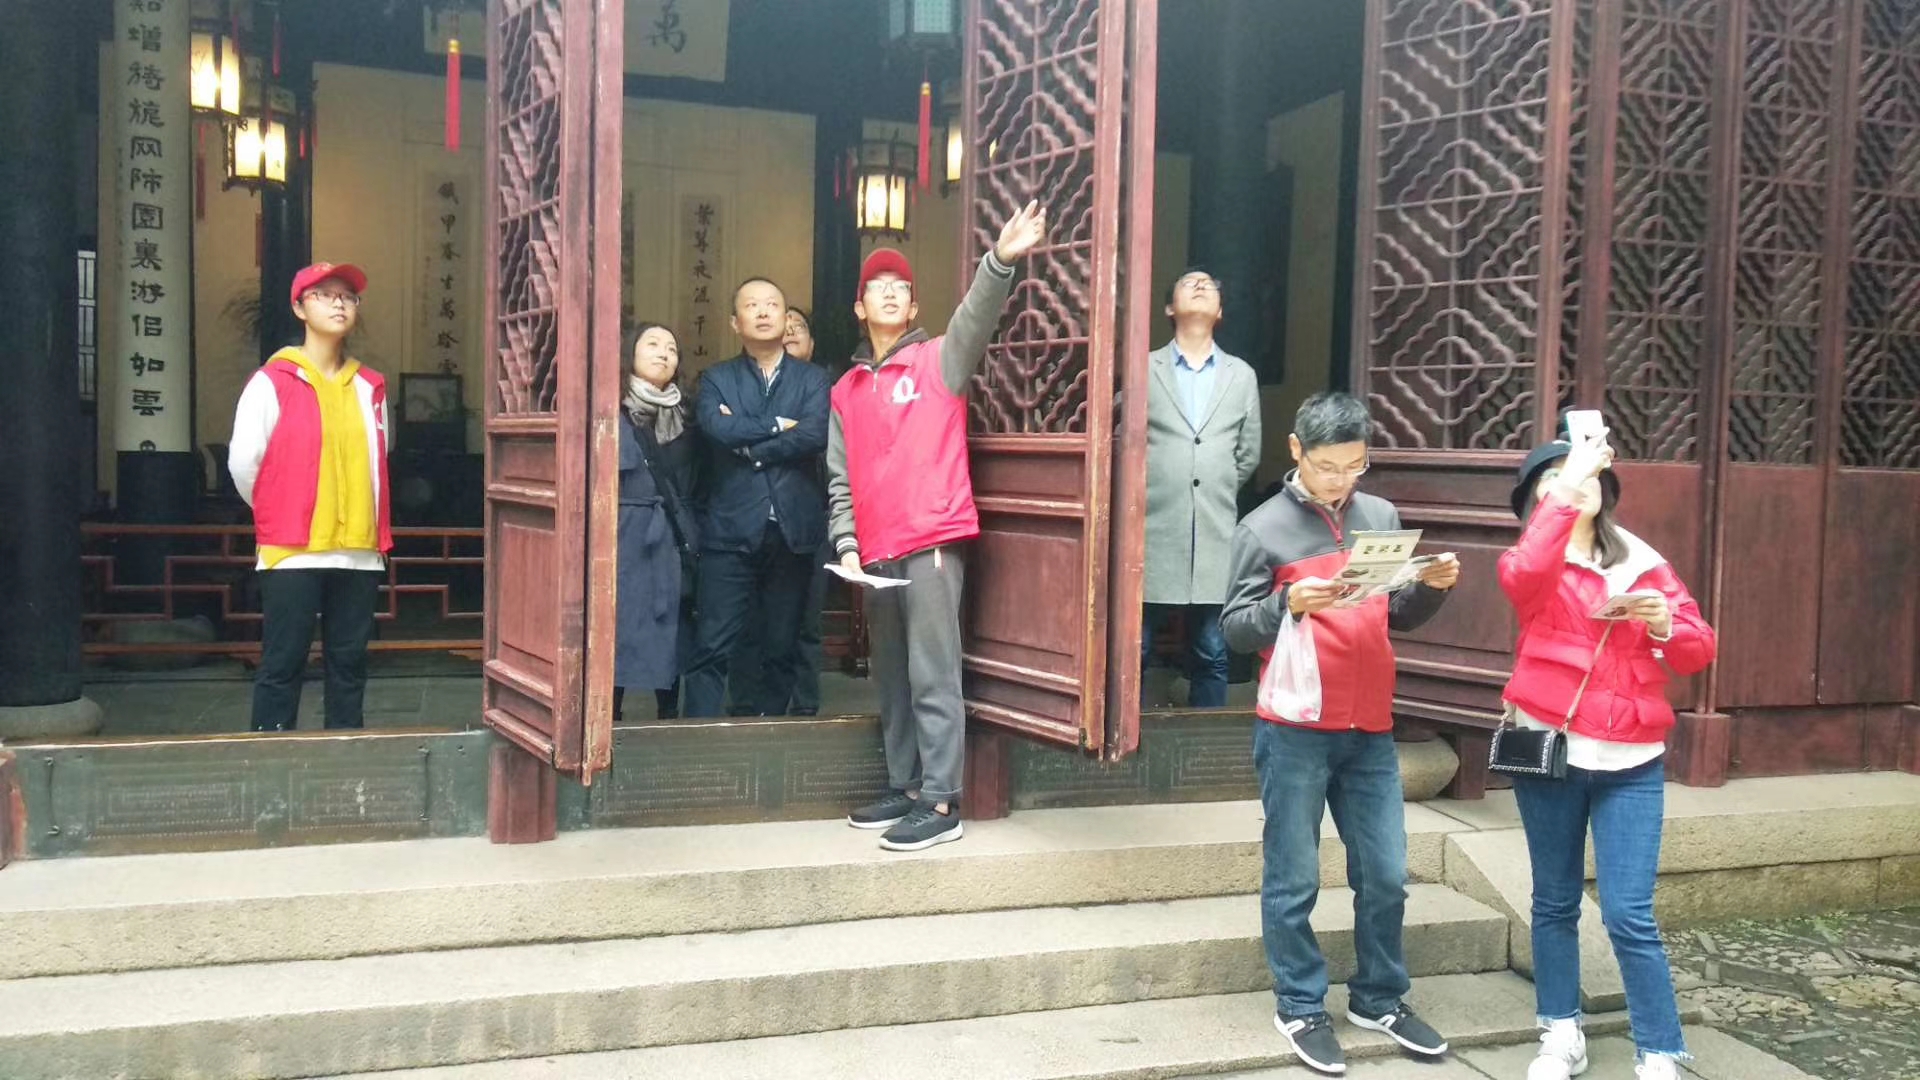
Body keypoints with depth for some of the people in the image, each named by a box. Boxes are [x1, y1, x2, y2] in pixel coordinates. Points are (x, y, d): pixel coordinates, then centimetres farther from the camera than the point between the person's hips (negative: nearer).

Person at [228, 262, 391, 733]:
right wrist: (278, 517, 8)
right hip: (291, 553, -4)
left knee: (349, 664, 9)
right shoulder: (272, 382, -3)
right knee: (282, 665, -1)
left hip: (359, 553, 4)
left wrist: (366, 524, 15)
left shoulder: (369, 388, 11)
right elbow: (243, 463, -2)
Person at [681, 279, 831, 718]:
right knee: (711, 648, -6)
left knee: (782, 648, 8)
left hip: (792, 531, 1)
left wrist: (748, 443, -6)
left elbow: (815, 435, -9)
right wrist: (777, 426, -6)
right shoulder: (716, 379, 11)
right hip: (730, 532, -1)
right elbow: (717, 428, -10)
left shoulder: (812, 380, 10)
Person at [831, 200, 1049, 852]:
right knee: (892, 680, 12)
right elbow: (841, 479, 15)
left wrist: (1000, 261, -34)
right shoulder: (847, 391, 16)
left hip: (933, 542, -6)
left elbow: (975, 321, -17)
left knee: (933, 677, -6)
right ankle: (905, 788, 22)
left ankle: (941, 803, -3)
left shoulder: (938, 360, 3)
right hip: (876, 554, 6)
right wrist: (847, 543, 2)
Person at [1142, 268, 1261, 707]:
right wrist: (1152, 491, 6)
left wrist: (1216, 494, 12)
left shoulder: (1242, 375, 12)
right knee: (1135, 650, 1)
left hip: (1215, 534, 2)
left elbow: (1248, 454, 15)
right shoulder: (1144, 369, 3)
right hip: (1154, 531, -2)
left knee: (1211, 655, 7)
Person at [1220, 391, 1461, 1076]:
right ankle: (1301, 1009, 18)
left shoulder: (1382, 517, 9)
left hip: (1370, 731, 4)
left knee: (1385, 876, 12)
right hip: (1294, 733, -4)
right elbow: (1235, 628, -7)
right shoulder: (1264, 527, -4)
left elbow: (1397, 617, 15)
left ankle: (1380, 999, 29)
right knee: (1293, 880, 4)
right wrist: (1287, 605, -25)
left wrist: (1432, 587, -4)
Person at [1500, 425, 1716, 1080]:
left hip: (1630, 762, 1)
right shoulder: (1535, 563, 0)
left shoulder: (1641, 563, 8)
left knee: (1629, 914, -5)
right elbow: (1523, 577, -26)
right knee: (1555, 902, 11)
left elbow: (1699, 651, 6)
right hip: (1548, 752, -1)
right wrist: (1565, 491, -24)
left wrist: (1666, 624, -15)